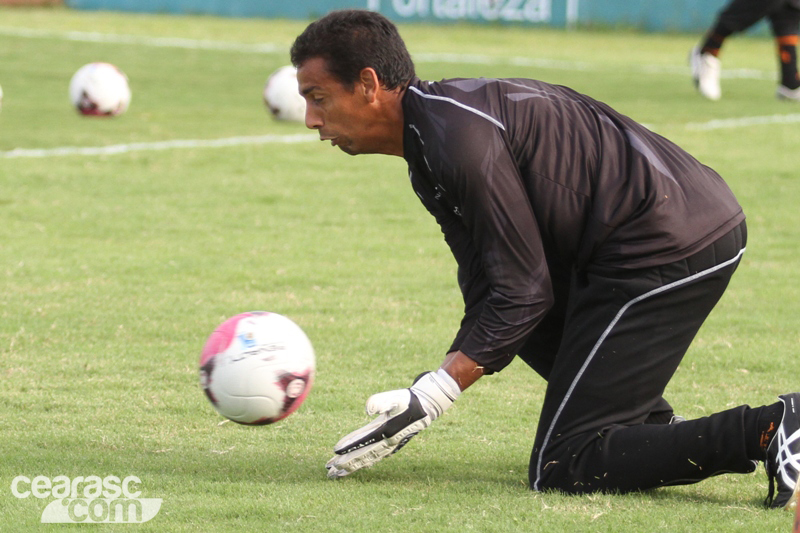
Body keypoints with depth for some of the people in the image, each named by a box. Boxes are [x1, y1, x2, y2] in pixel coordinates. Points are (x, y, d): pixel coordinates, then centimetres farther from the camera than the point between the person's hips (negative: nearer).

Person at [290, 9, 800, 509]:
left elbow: (524, 294, -16)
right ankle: (653, 423, 17)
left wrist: (431, 398, -15)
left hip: (670, 251, -11)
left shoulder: (463, 137, -18)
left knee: (560, 469, -8)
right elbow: (489, 293, 13)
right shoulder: (431, 146, 15)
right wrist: (419, 399, 2)